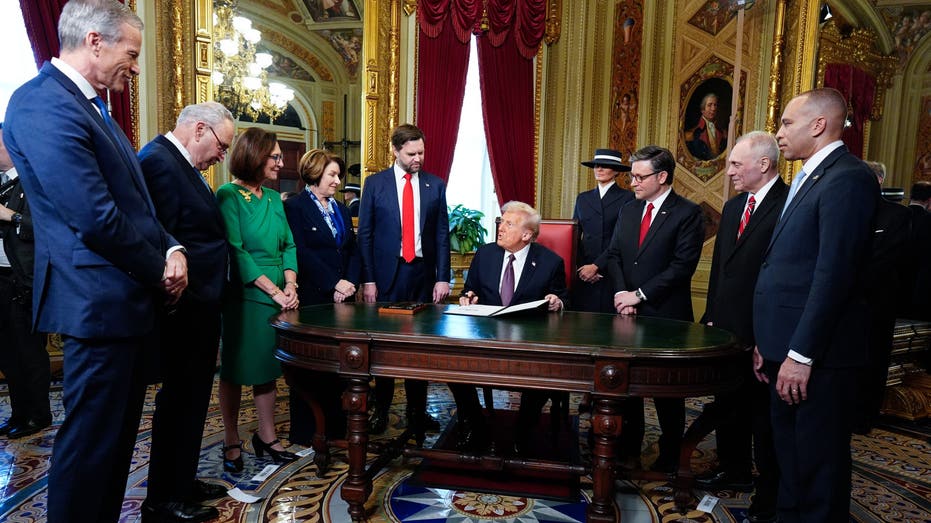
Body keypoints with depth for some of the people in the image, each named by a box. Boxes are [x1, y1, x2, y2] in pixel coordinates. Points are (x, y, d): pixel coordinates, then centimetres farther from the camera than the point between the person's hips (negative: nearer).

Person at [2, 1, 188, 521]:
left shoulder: (92, 106, 16)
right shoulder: (43, 103, -16)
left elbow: (134, 201, 18)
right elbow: (95, 218, -23)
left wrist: (172, 248, 1)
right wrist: (159, 270, -10)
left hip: (127, 300, 10)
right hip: (99, 302, -10)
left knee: (118, 434, 19)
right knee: (90, 439, 3)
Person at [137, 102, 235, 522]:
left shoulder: (182, 164, 15)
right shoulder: (159, 160, -17)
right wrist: (174, 302, -20)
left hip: (199, 306, 10)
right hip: (184, 309, -10)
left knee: (190, 396, 18)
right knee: (179, 397, 2)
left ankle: (181, 482, 34)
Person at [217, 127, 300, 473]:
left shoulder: (274, 198, 10)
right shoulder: (229, 196, -9)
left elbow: (287, 246, 9)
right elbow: (236, 252, -16)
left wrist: (290, 285, -7)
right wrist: (275, 291, -17)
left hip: (277, 296, 6)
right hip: (243, 296, -6)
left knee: (267, 366, 13)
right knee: (235, 369, 7)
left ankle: (266, 437, 25)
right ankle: (232, 443, 20)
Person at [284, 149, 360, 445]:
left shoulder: (341, 210, 18)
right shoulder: (295, 207, -3)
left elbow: (353, 250, 14)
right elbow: (302, 252, -13)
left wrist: (350, 282, -2)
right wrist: (334, 283, -15)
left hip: (342, 298, 6)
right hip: (313, 298, -6)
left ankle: (336, 426, 18)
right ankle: (305, 431, 13)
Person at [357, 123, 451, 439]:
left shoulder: (435, 185, 6)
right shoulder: (375, 184, 2)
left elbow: (442, 234, 5)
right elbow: (365, 234, 0)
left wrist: (442, 278, -2)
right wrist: (368, 280, -6)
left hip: (423, 272, 2)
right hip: (387, 272, -1)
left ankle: (417, 410, 20)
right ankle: (381, 410, 19)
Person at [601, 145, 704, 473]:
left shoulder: (687, 213, -7)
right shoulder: (628, 210, 12)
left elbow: (682, 265, -14)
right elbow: (614, 255, 10)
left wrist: (639, 294, -15)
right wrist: (620, 293, -7)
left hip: (666, 316, -5)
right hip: (628, 312, 5)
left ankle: (669, 456, 23)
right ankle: (629, 449, 27)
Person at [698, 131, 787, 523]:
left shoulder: (788, 206, -15)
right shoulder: (733, 207, 12)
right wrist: (712, 315, 12)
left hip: (763, 335, -8)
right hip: (727, 328, 8)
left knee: (763, 414, 6)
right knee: (729, 406, 20)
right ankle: (735, 470, 39)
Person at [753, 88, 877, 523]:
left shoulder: (847, 177, -14)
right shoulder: (809, 178, 17)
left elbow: (835, 274, -21)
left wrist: (801, 354, -21)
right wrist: (769, 342, 14)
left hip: (817, 353, -9)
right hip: (789, 345, 9)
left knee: (818, 462, 4)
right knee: (789, 452, 19)